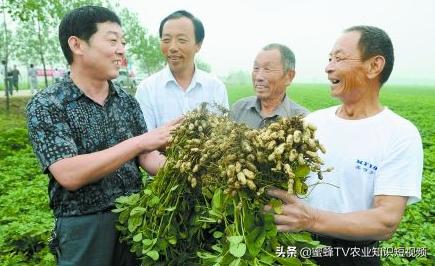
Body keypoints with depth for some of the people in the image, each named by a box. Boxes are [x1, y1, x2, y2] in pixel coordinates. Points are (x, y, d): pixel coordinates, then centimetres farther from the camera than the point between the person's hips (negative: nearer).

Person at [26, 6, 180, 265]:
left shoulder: (128, 101, 4)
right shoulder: (45, 105, -10)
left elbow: (147, 157, -1)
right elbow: (69, 175, -22)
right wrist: (140, 141, -25)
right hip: (84, 227, -4)